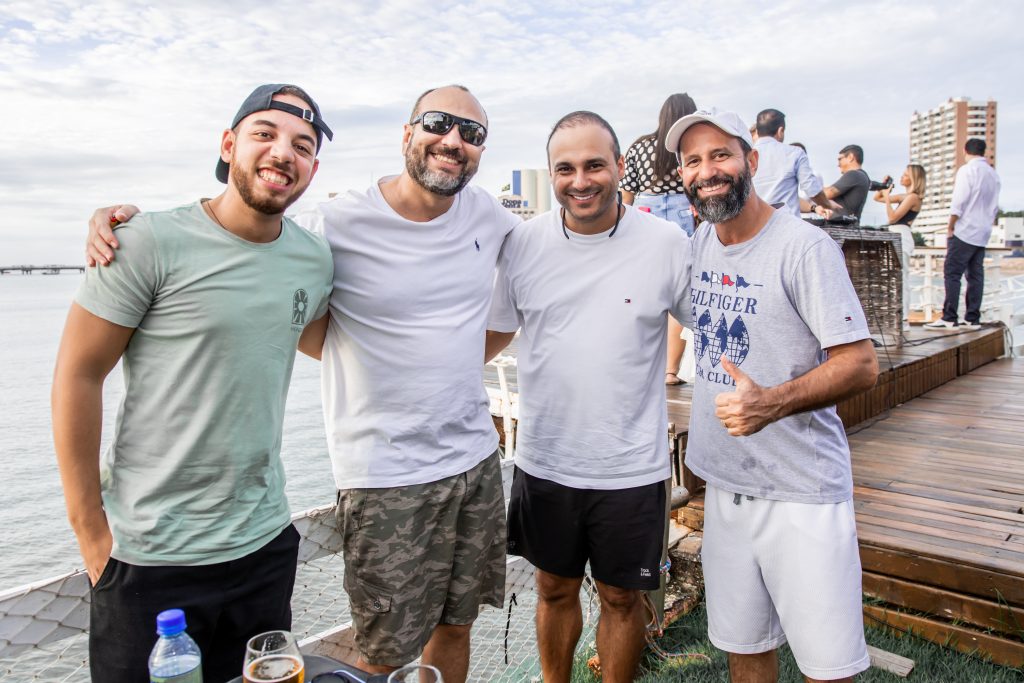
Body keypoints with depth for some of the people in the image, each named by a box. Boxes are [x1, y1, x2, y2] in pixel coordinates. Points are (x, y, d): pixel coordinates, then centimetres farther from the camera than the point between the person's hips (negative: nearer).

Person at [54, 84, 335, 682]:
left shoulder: (316, 258, 2)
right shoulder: (153, 243, -13)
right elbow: (77, 375, -9)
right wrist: (90, 530, -8)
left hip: (265, 544, 5)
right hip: (150, 557, -4)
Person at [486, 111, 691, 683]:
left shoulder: (667, 243, -10)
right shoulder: (524, 243, -4)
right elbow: (495, 331, 8)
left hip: (631, 466, -2)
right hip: (544, 460, 2)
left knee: (622, 597, 16)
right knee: (555, 588, 20)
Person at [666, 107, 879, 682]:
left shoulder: (806, 247, -13)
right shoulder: (700, 242, 7)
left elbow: (862, 364, -17)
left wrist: (773, 403, -31)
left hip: (803, 492, -5)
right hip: (725, 483, 6)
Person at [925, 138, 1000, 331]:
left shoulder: (967, 170, -9)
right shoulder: (993, 174, 14)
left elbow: (959, 202, -15)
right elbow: (995, 207, 17)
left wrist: (950, 228, -8)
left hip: (965, 231, -7)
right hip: (983, 233, 7)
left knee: (952, 273, -7)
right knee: (976, 275, 7)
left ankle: (949, 318, -12)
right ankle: (972, 319, 7)